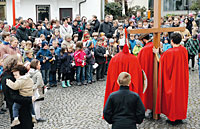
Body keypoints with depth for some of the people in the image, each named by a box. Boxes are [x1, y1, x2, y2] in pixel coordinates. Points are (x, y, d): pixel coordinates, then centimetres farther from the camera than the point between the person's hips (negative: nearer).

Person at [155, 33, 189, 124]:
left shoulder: (169, 53, -23)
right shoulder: (184, 50, -3)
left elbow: (161, 61, -11)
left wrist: (157, 53, 2)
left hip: (173, 79, -6)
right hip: (182, 79, 6)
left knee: (173, 96, 6)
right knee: (181, 95, 16)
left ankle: (173, 118, 15)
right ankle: (180, 117, 26)